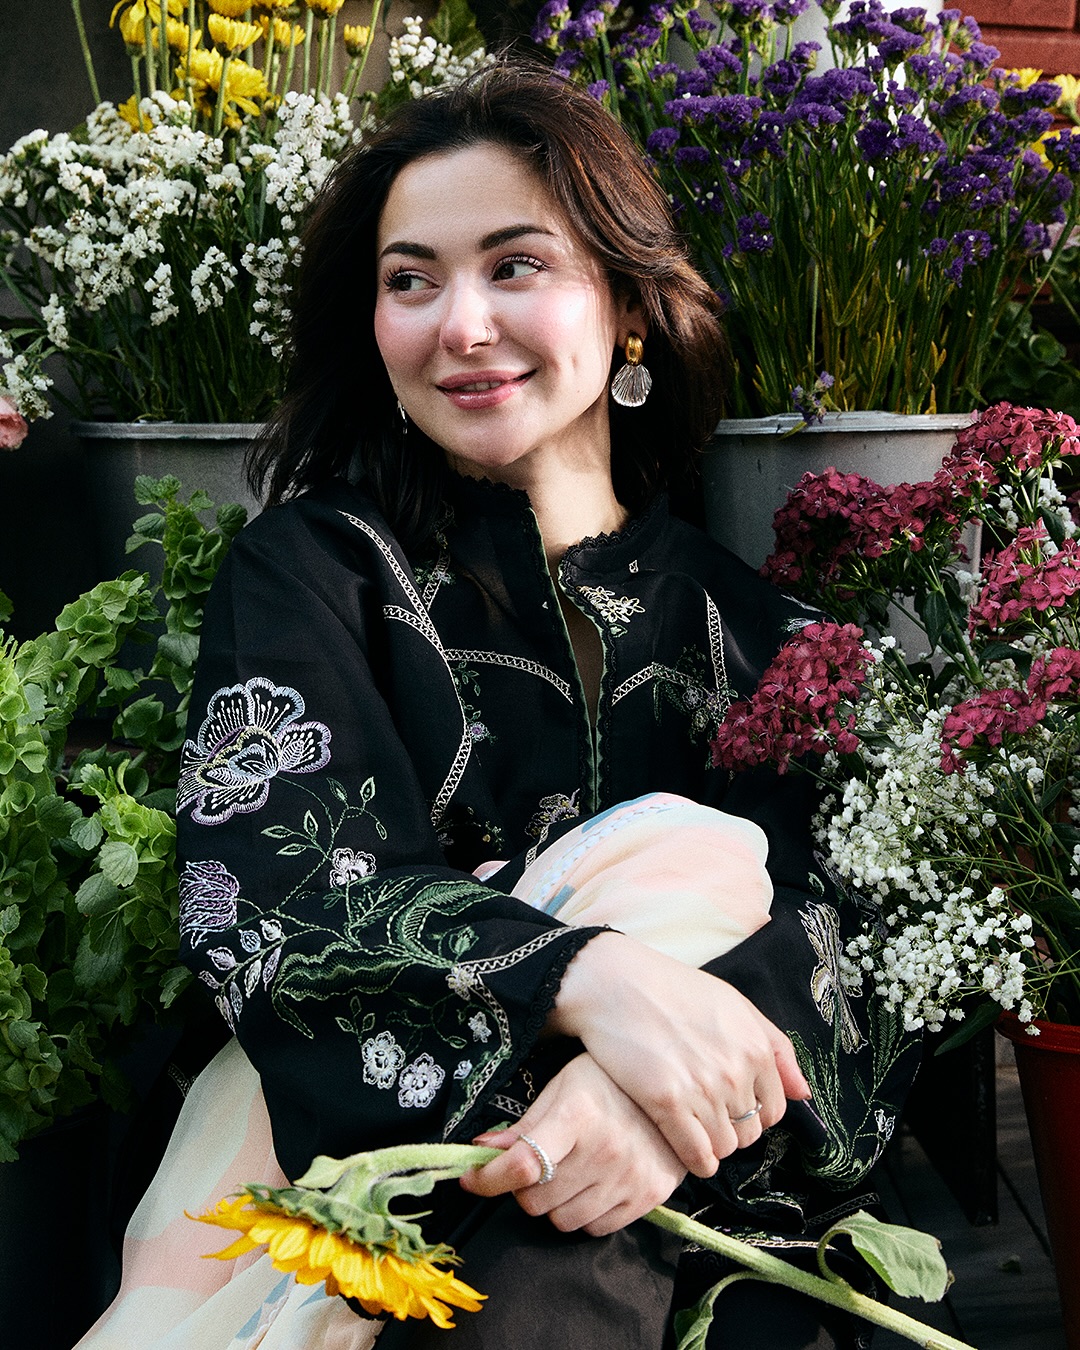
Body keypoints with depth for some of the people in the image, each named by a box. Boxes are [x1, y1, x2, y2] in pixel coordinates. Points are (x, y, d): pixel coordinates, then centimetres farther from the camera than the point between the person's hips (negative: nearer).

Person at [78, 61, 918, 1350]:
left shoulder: (735, 613, 9)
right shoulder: (312, 568, 3)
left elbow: (834, 905, -3)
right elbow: (267, 891, -12)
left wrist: (678, 1085, -25)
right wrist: (588, 978, -29)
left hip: (707, 1221, 3)